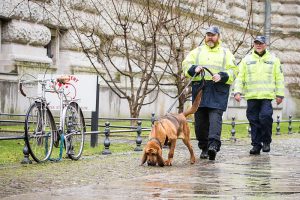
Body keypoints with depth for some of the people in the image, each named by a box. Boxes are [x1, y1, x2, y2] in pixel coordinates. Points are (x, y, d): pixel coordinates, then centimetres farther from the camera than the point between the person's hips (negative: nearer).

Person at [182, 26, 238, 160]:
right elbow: (186, 64, 10)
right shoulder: (197, 51, 18)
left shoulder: (225, 53, 14)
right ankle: (204, 147, 12)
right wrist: (194, 68, -11)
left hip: (218, 90, -2)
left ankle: (213, 145, -28)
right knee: (200, 119, 2)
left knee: (215, 116, -17)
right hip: (199, 88, 3)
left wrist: (222, 76, -12)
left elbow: (233, 70, 6)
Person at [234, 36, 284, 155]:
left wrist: (280, 94, 5)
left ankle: (266, 141, 4)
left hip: (267, 96, -2)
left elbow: (279, 78, 10)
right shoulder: (246, 60, 11)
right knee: (254, 121, 2)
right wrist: (237, 91, -3)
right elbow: (240, 77, 9)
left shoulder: (273, 60, 10)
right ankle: (256, 145, 10)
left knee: (265, 117, -15)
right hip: (251, 96, 2)